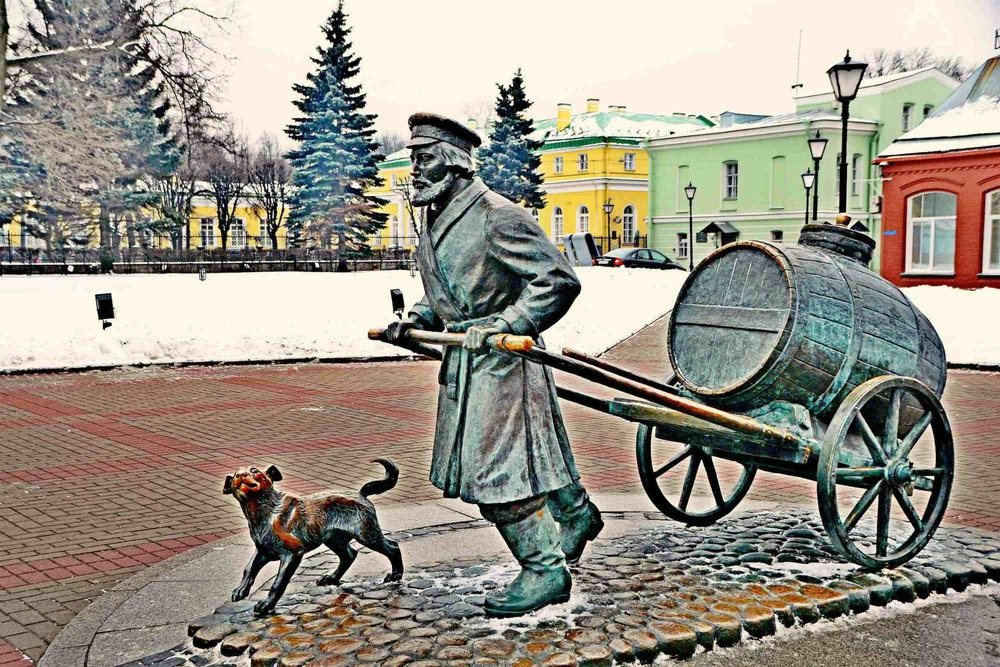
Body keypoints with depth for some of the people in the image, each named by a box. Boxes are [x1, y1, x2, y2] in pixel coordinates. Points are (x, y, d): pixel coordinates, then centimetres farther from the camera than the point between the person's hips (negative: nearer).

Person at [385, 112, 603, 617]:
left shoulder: (498, 217, -16)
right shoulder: (434, 225, 12)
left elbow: (558, 281, -18)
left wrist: (504, 324, -25)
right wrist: (416, 320, 7)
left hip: (501, 362, -9)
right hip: (463, 363, 9)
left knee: (497, 470, -7)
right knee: (526, 453, 20)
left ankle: (545, 570, 8)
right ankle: (577, 515, 42)